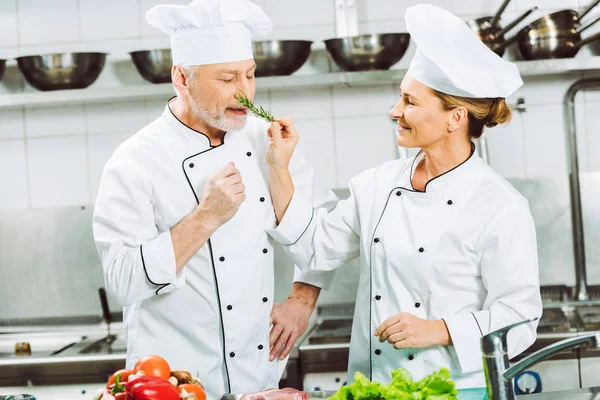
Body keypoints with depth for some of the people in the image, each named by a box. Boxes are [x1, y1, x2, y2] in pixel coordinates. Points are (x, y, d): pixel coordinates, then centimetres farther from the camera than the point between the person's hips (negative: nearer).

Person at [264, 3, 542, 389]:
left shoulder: (501, 208, -13)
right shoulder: (379, 184, 3)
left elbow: (517, 319, -11)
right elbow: (316, 249, 8)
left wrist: (437, 330, -21)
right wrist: (280, 169, 3)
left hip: (455, 387, -4)